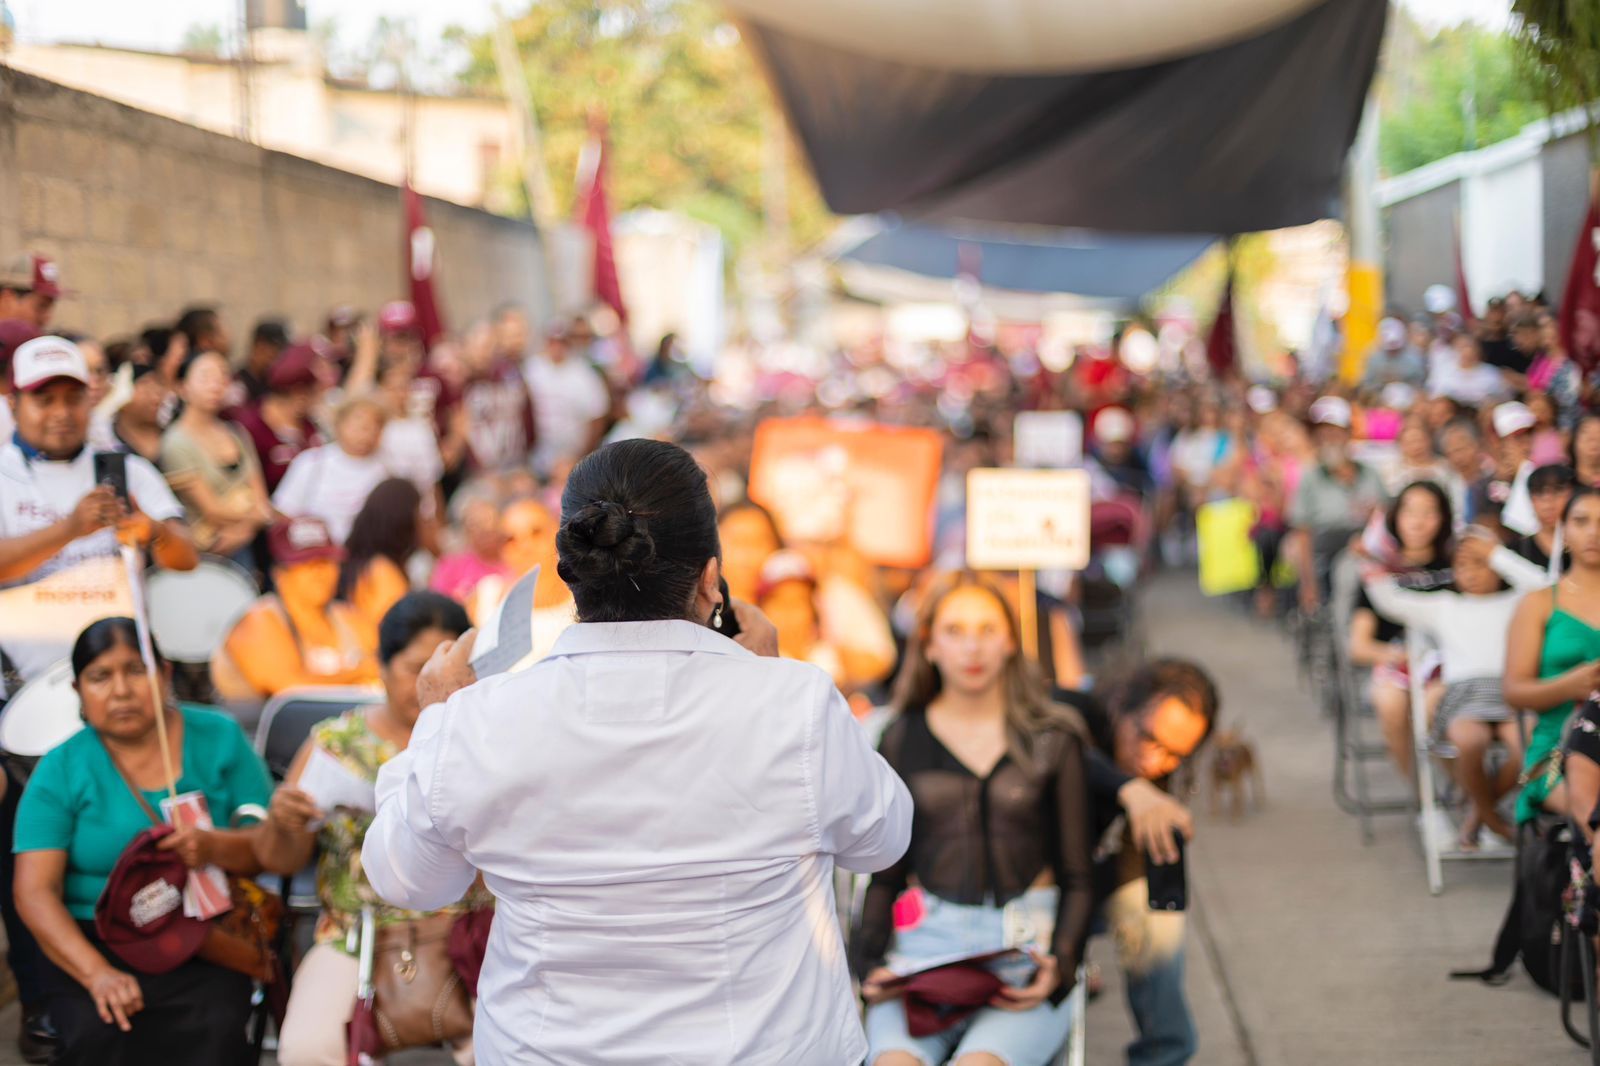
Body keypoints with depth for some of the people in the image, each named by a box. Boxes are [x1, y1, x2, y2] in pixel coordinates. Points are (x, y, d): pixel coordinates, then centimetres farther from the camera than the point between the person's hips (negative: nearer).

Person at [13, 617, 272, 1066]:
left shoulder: (219, 739, 4)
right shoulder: (61, 771, 1)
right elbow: (35, 891, -8)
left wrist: (214, 847, -22)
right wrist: (96, 973, -25)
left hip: (204, 942, 1)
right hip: (91, 944, 0)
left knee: (214, 1030, -29)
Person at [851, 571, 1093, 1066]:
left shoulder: (1052, 739, 11)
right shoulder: (902, 740, 14)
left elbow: (1077, 878, 10)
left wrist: (1060, 964, -7)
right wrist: (868, 964, 0)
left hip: (1026, 950, -1)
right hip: (925, 943, 1)